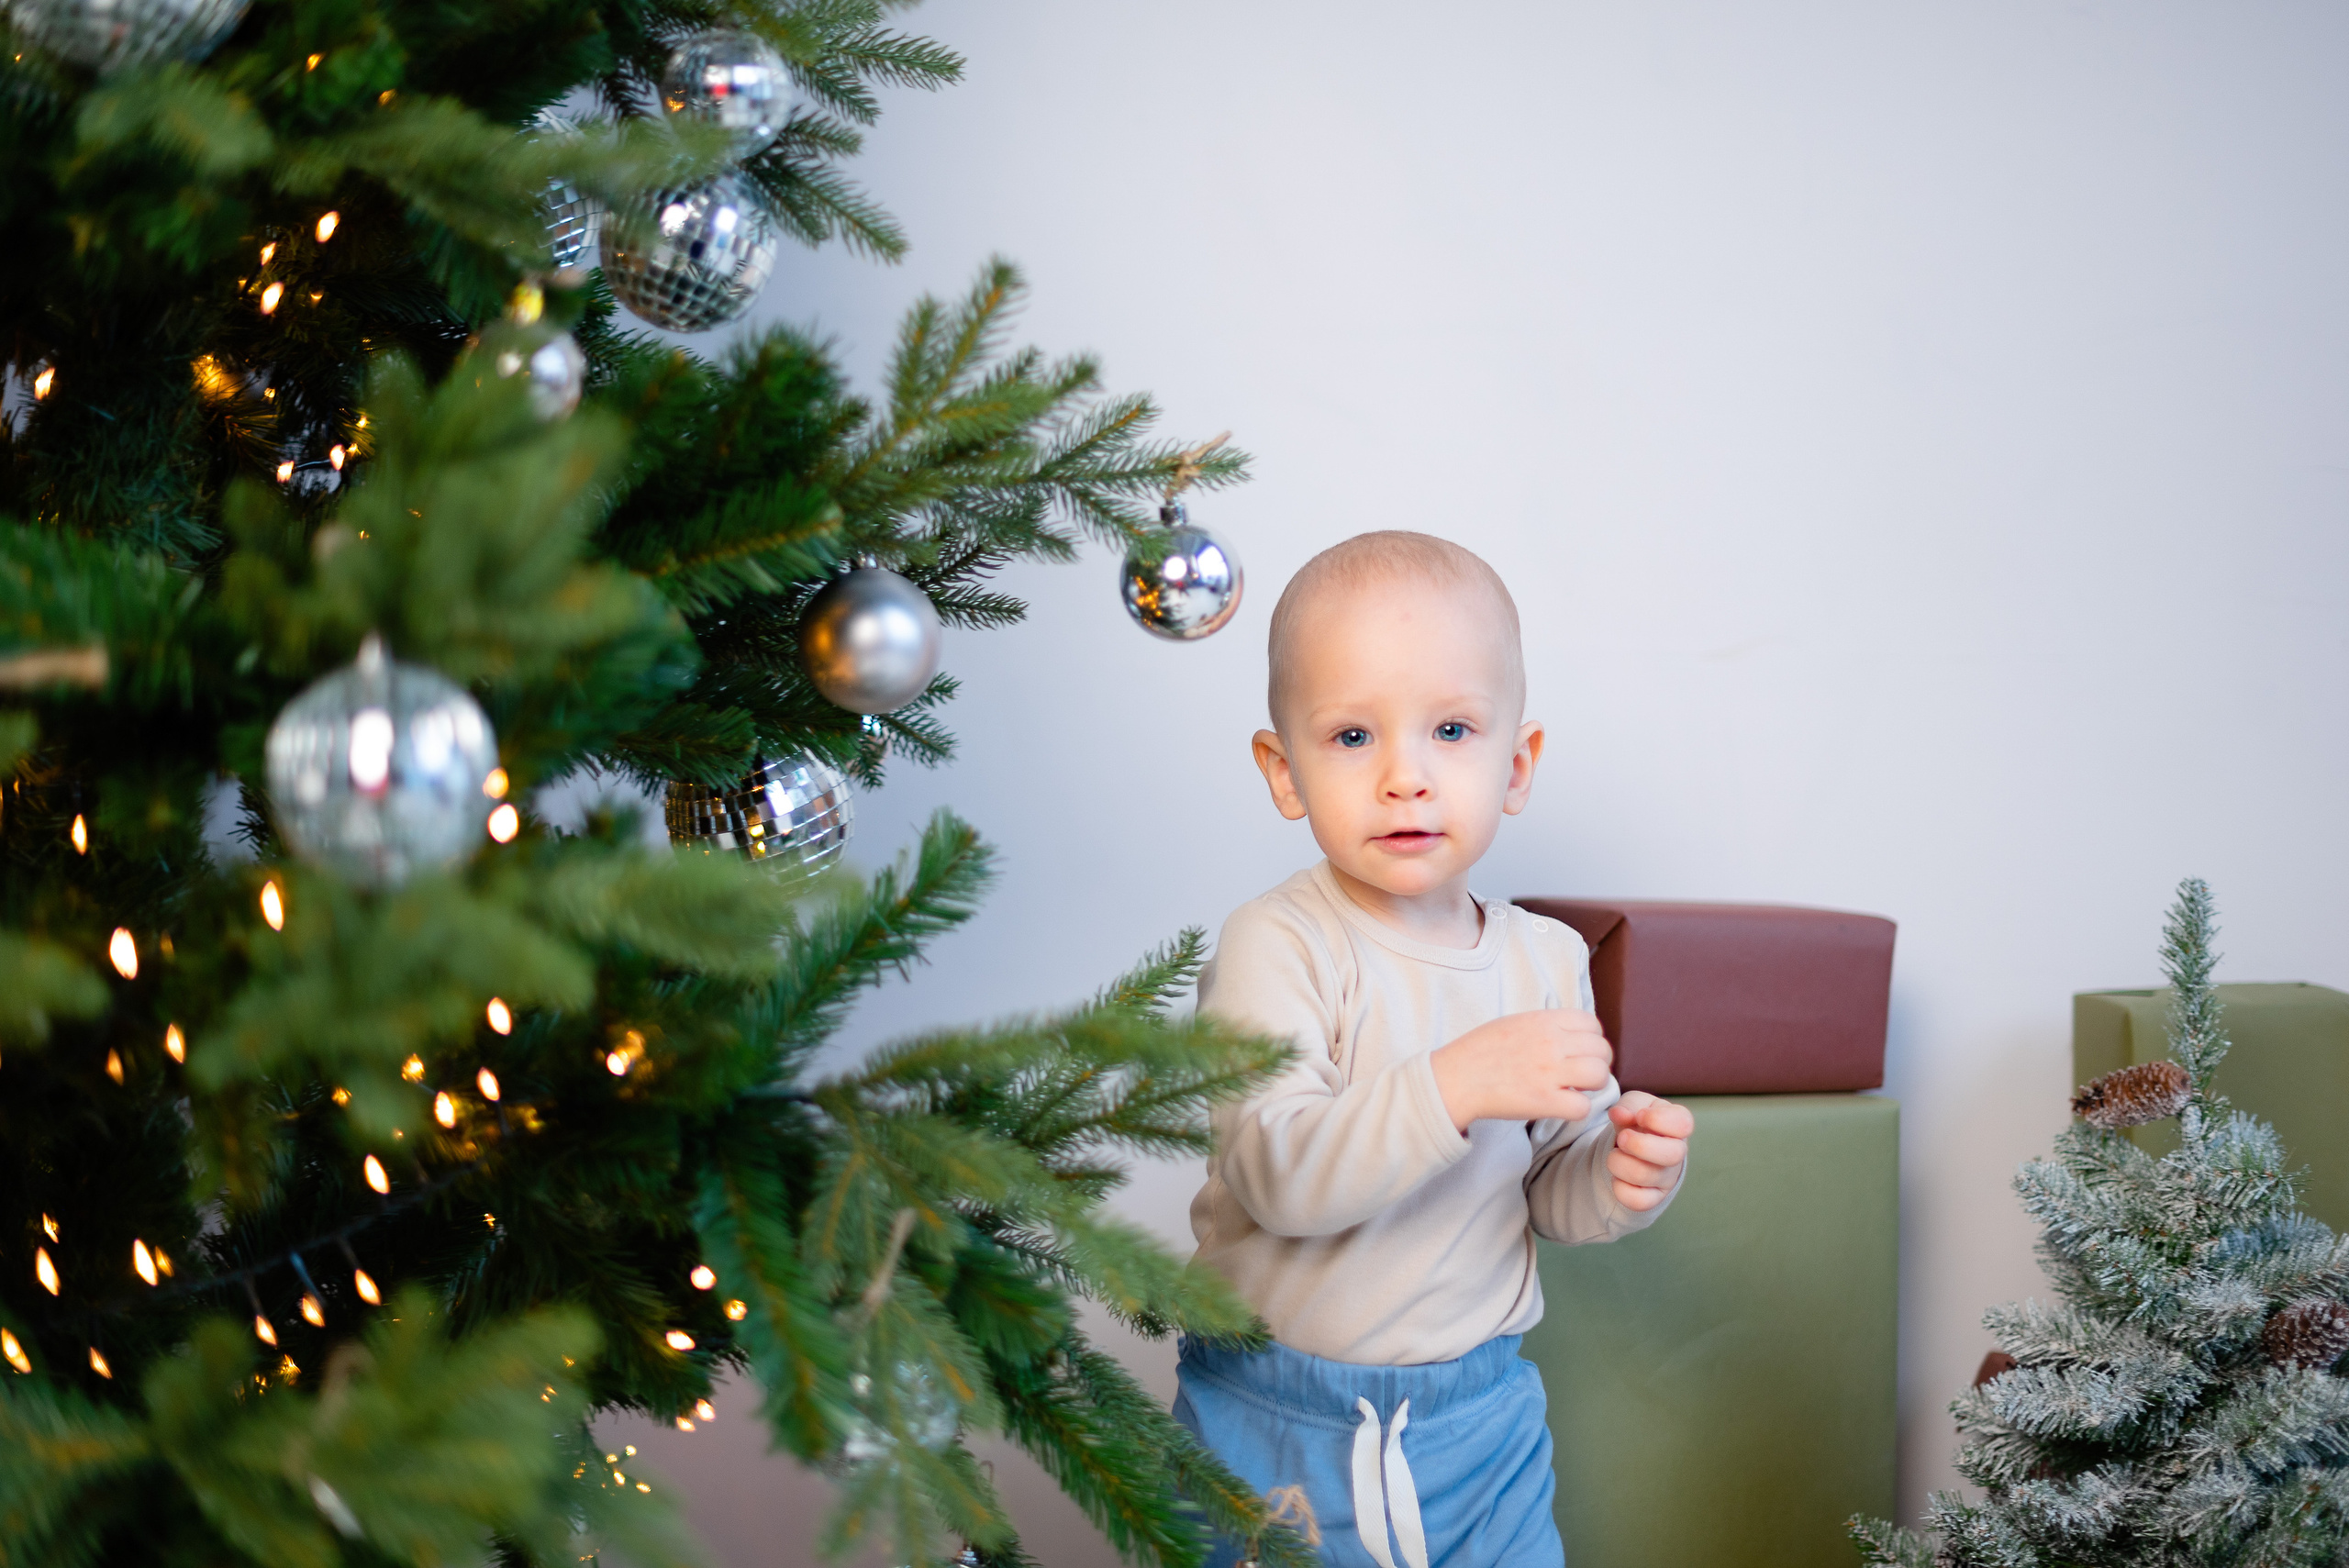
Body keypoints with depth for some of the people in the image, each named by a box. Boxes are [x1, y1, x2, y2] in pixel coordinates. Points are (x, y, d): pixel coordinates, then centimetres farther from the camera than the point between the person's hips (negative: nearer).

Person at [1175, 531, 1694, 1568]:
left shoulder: (1546, 961, 0)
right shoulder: (1277, 946, -16)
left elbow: (1552, 1189, 8)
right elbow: (1278, 1176, -28)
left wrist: (1620, 1177, -14)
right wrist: (1458, 1084, -37)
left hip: (1478, 1421, 4)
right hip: (1274, 1422, -3)